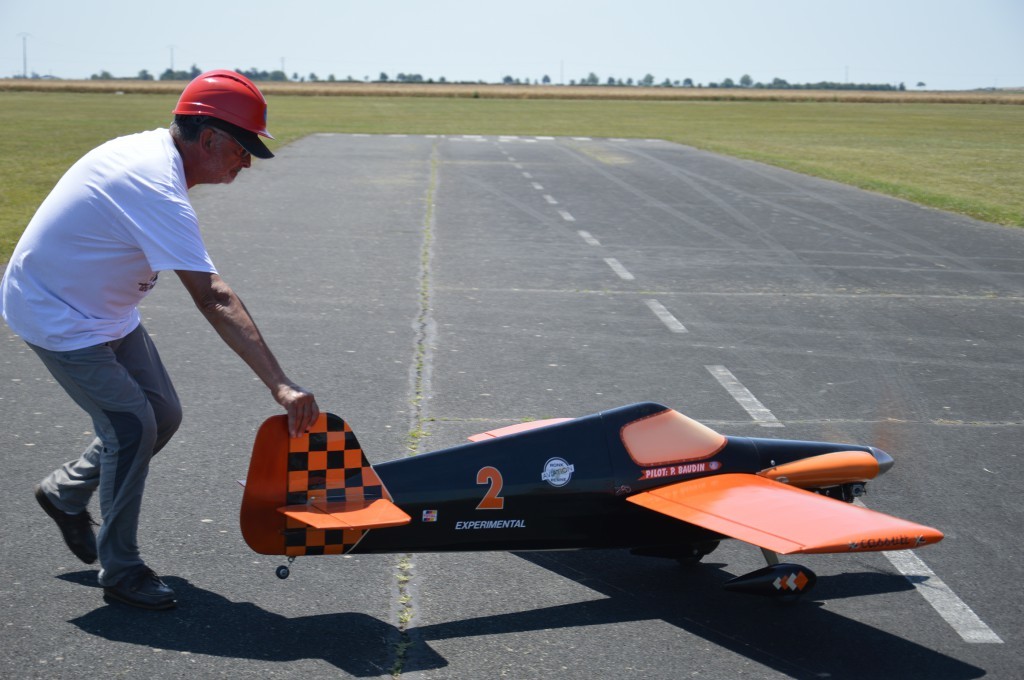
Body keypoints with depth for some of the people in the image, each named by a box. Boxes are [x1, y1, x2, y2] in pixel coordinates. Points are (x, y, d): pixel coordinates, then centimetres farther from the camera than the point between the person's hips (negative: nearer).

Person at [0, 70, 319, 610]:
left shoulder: (152, 149, -3)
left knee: (162, 415, 9)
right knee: (132, 426, -12)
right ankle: (120, 569, 3)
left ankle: (65, 493, 30)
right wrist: (281, 387, -43)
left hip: (105, 310, 10)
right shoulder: (157, 190, -32)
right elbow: (214, 300, -40)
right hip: (56, 318, -9)